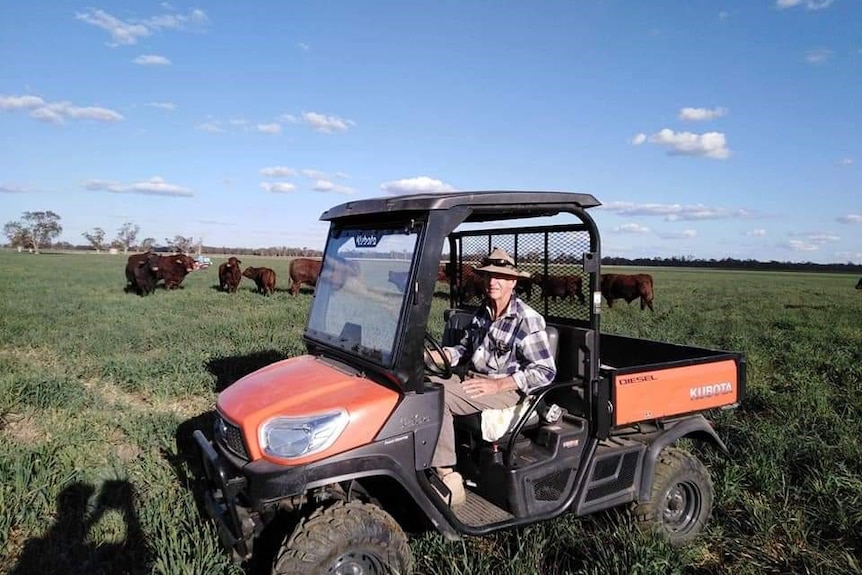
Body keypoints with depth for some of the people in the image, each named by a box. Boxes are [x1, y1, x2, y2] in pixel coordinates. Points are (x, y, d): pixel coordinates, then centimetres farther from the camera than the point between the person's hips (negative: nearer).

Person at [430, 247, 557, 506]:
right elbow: (465, 349, 20)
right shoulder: (482, 312, 11)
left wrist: (496, 385, -22)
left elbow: (545, 371, -15)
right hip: (472, 381, 7)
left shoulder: (527, 320, -12)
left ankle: (447, 476, -21)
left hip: (504, 390, -7)